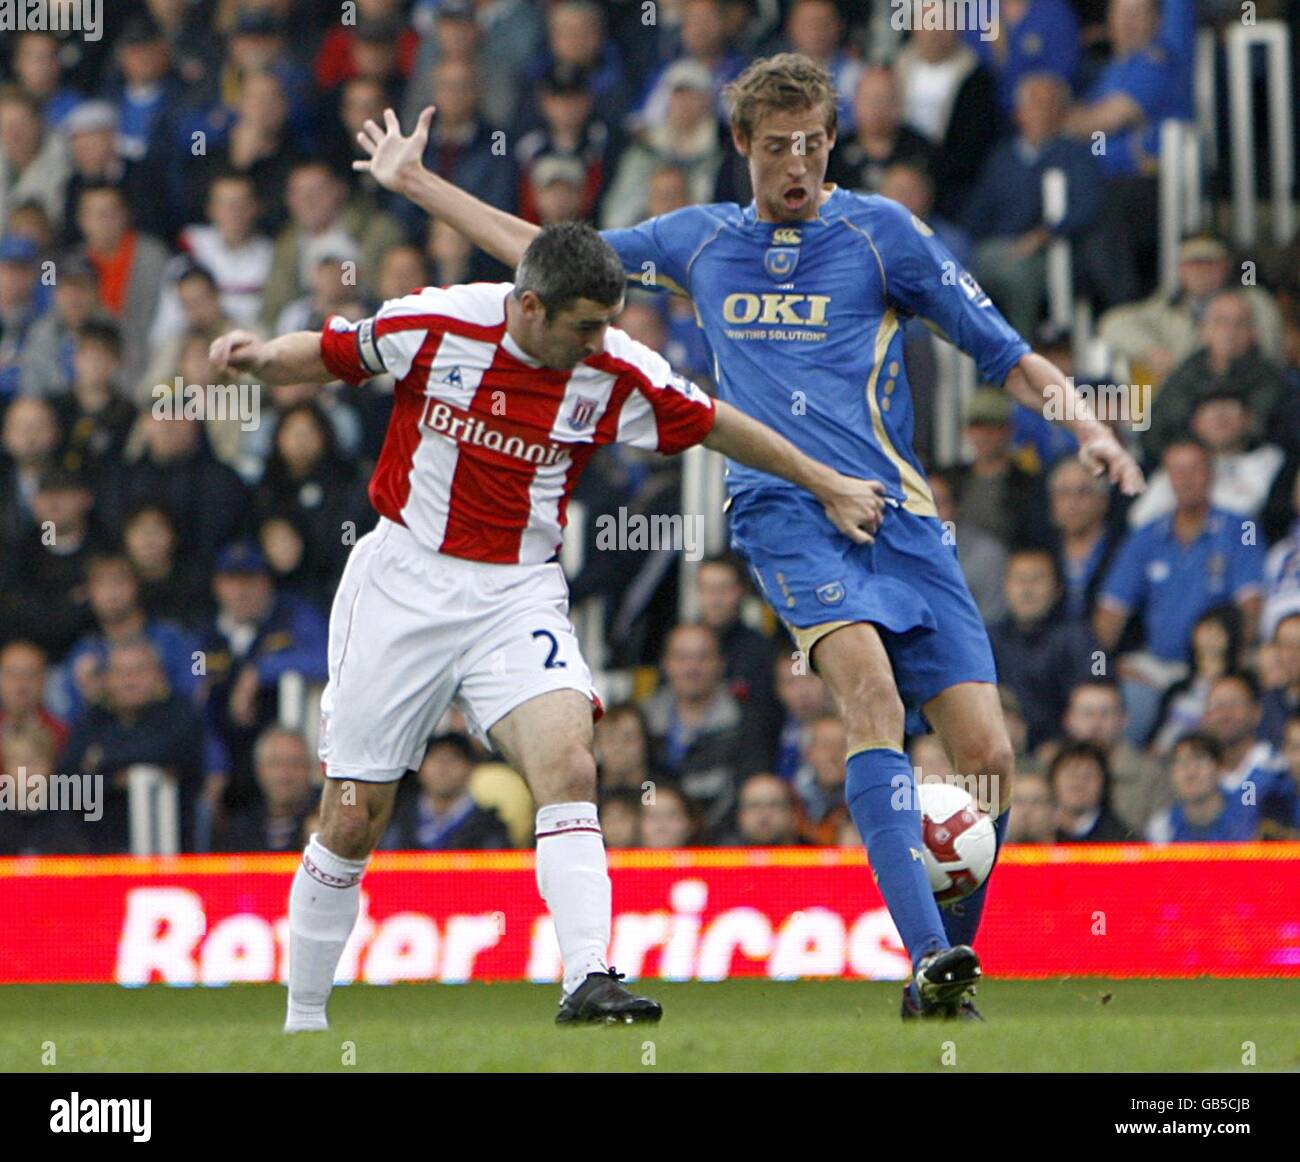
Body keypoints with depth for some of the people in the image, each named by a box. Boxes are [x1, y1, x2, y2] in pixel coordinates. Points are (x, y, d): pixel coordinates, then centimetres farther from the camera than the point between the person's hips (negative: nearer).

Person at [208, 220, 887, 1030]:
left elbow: (713, 424, 7)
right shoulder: (433, 326, -13)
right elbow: (328, 358, 4)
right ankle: (302, 1021, 17)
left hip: (518, 593, 1)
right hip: (402, 587, -1)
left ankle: (589, 981, -29)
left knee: (568, 765, -25)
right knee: (354, 820, 2)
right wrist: (260, 357, -16)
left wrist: (827, 485, 13)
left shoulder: (616, 373, -9)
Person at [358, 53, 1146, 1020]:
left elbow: (1002, 350, 7)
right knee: (869, 682, -29)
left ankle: (946, 977, 11)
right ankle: (930, 956, -40)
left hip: (897, 514, 1)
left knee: (987, 756, -9)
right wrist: (416, 183, 29)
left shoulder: (880, 232, 7)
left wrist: (1088, 425, -9)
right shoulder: (700, 241, 15)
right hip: (783, 510, -1)